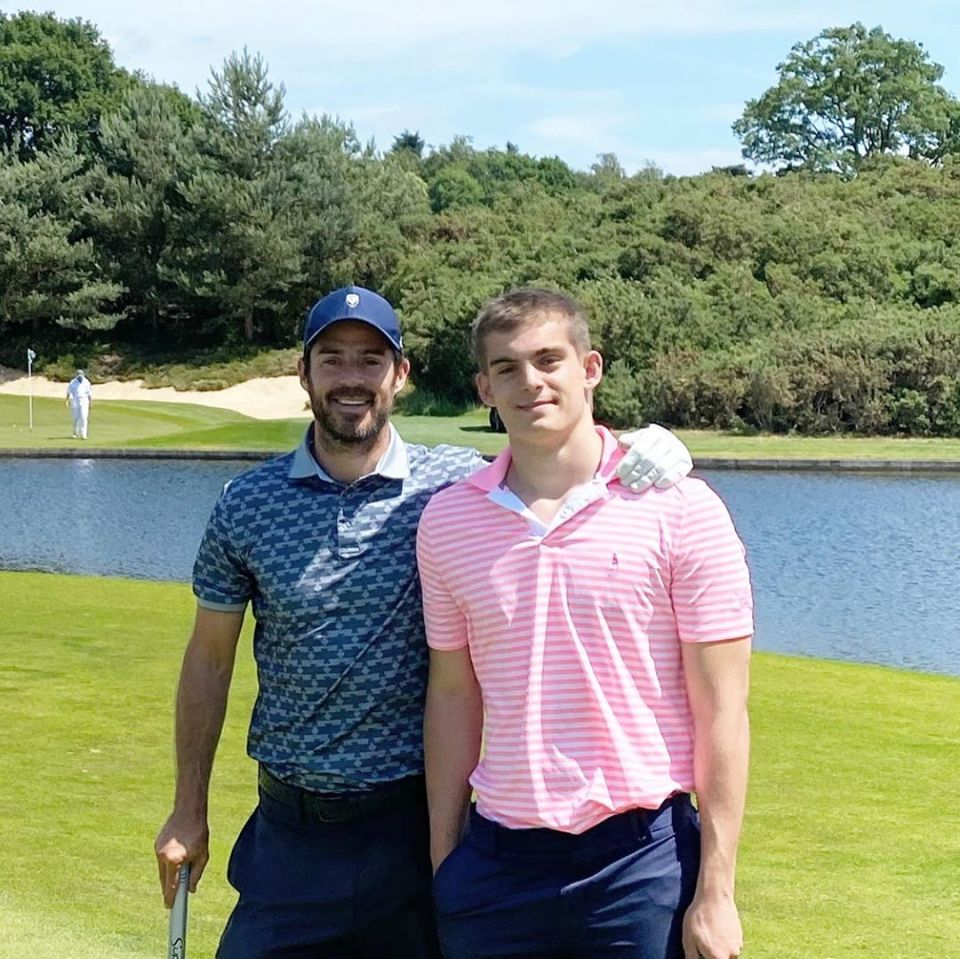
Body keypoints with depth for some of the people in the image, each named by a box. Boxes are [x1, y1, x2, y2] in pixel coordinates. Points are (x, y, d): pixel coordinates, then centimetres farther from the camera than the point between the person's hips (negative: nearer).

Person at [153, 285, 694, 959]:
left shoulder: (459, 486, -6)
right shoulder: (247, 505, 0)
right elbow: (210, 658, 8)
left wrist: (641, 468, -25)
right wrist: (189, 812, 9)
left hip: (416, 821, -1)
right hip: (289, 824, 1)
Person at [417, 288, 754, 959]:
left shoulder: (682, 510, -6)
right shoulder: (446, 520, 4)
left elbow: (721, 708, -6)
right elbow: (453, 696, 10)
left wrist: (715, 893, -8)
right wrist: (443, 865, 9)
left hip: (644, 855, -3)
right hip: (495, 862, 3)